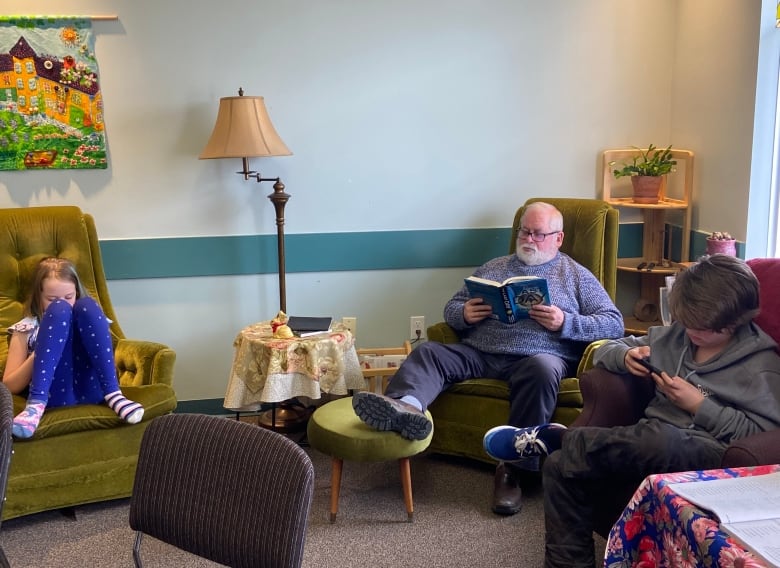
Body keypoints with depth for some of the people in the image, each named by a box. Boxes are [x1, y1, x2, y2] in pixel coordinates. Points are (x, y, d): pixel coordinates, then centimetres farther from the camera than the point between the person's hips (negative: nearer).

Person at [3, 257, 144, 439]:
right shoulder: (27, 328, 16)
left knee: (87, 306, -12)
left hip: (89, 389, 2)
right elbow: (10, 386, 8)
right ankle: (36, 403, -30)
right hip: (55, 394, -1)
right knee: (59, 310, -16)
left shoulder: (88, 313, 22)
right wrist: (39, 353, -7)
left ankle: (113, 394, -22)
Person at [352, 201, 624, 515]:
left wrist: (566, 323, -11)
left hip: (537, 356, -3)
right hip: (478, 352, 3)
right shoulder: (493, 268, 25)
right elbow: (451, 308, 23)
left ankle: (514, 469, -29)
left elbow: (614, 324, 6)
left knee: (543, 370, -36)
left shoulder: (577, 275, 15)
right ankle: (405, 407, -54)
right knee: (428, 352, -20)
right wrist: (464, 314, -2)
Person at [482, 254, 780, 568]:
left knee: (659, 440, -43)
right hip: (656, 441, 6)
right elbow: (606, 349, 21)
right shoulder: (675, 335, 14)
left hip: (709, 453, -5)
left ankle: (555, 438, -19)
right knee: (561, 465, -20)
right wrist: (625, 356, -4)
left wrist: (699, 405, -13)